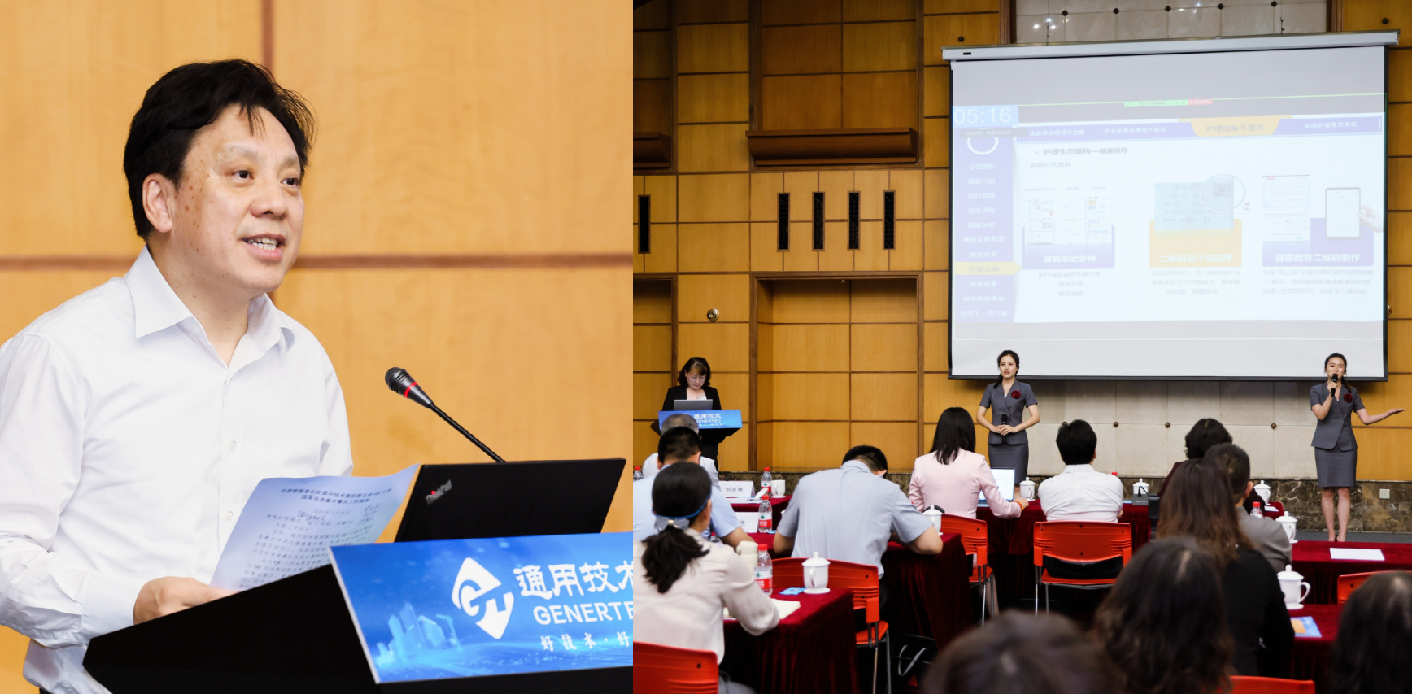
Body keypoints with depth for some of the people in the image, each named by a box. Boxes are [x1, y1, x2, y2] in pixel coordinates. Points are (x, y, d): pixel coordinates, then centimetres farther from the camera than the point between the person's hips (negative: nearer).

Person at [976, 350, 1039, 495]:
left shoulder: (1024, 389, 4)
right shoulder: (991, 389, 11)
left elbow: (1035, 417, -2)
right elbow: (979, 415, 10)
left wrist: (1015, 428, -13)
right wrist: (993, 427, -9)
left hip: (1017, 443, -2)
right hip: (996, 443, 2)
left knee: (1015, 485, -8)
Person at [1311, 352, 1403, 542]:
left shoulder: (1351, 392, 9)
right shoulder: (1317, 390, 3)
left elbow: (1366, 418, 6)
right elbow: (1321, 414, -11)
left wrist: (1387, 414, -8)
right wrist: (1331, 394, -21)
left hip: (1346, 445, 2)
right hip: (1325, 445, -2)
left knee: (1344, 491, -4)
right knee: (1327, 491, -1)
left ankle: (1342, 537, -8)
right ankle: (1331, 535, 5)